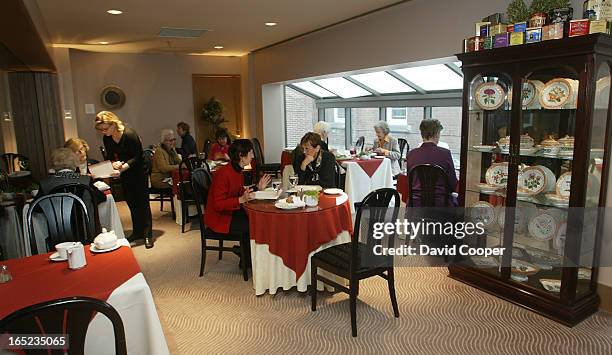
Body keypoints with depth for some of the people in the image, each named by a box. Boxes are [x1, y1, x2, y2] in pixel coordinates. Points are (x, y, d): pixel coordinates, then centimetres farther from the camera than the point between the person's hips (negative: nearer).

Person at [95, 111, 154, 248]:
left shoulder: (130, 134, -22)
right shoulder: (107, 139, -2)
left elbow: (138, 156, -21)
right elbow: (110, 157, 6)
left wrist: (125, 166, -33)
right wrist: (115, 163, -17)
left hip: (138, 171, -6)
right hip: (125, 175, 7)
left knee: (142, 202, -5)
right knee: (131, 203, 11)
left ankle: (148, 235, -2)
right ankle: (137, 231, 23)